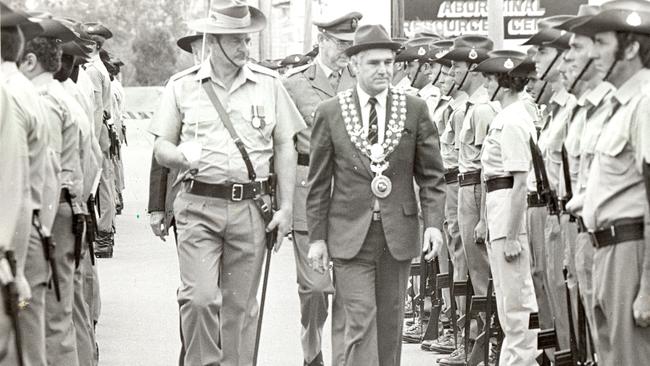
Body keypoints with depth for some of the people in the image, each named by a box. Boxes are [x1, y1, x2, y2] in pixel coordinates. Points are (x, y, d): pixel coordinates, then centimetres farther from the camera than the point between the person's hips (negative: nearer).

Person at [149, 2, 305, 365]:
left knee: (241, 306, 6)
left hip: (250, 208, 1)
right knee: (199, 297, -13)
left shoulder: (269, 85, 8)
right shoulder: (182, 87, 5)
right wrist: (182, 155, -15)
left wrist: (286, 207, 3)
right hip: (198, 207, -1)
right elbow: (161, 148, 9)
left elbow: (285, 149, 11)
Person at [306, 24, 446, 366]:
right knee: (361, 320, -9)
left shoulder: (415, 110, 4)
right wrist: (317, 237, 1)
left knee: (390, 322, 8)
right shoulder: (329, 113, 1)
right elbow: (319, 182, 4)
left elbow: (431, 175, 6)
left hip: (398, 234, 2)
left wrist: (433, 222, -6)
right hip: (350, 235, -2)